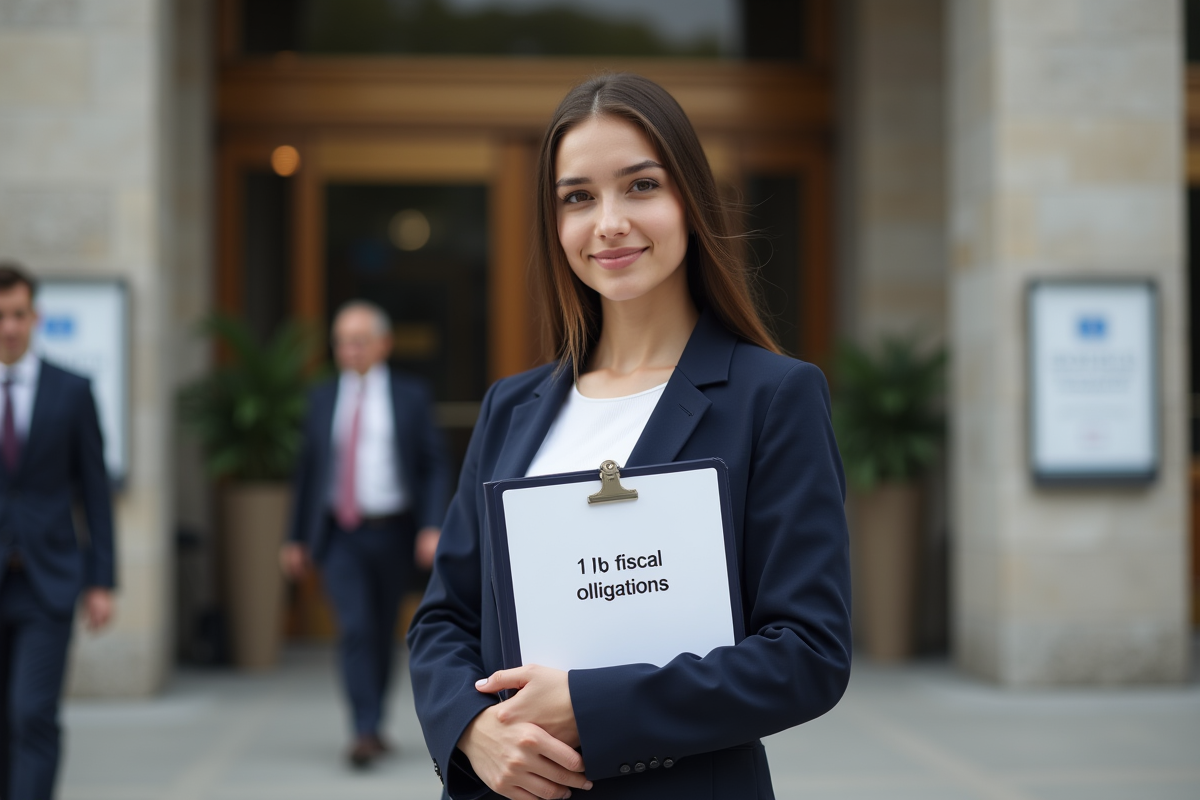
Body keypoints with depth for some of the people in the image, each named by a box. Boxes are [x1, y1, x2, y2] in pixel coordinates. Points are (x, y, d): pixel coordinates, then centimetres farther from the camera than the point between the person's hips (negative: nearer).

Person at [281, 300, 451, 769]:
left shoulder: (411, 396, 3)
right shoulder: (324, 398, 9)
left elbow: (435, 467, 0)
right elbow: (308, 469, 13)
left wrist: (432, 528, -12)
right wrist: (297, 537, 12)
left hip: (391, 534, 0)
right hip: (341, 536, 0)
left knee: (382, 634, 10)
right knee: (355, 629, -15)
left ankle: (374, 724, 27)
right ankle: (365, 732, -17)